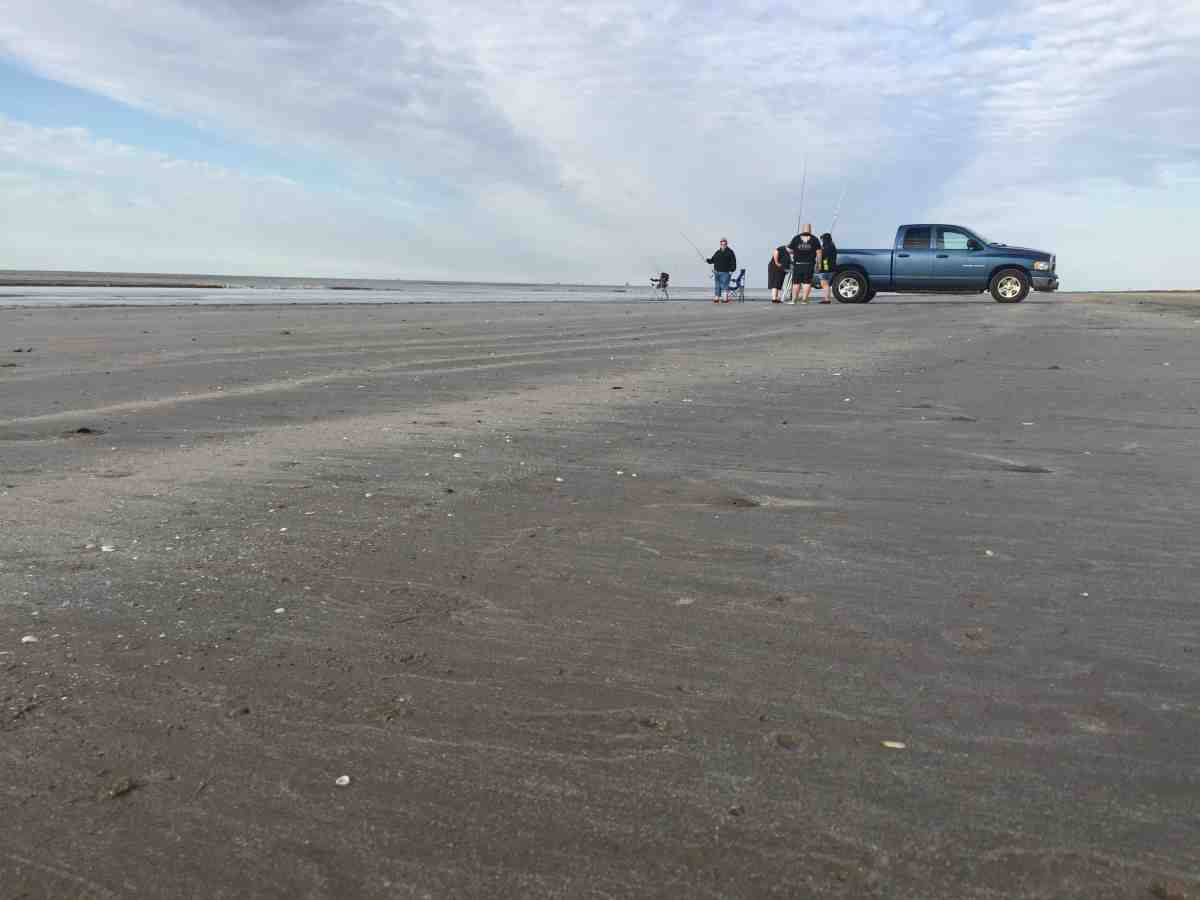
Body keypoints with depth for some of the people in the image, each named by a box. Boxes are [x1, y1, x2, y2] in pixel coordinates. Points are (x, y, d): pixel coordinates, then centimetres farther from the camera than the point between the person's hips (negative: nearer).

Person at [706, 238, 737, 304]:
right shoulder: (718, 252, 17)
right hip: (717, 272, 5)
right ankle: (716, 298, 9)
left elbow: (733, 262, -2)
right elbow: (712, 260, 18)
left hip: (725, 272, -5)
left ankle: (726, 298, -3)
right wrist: (708, 260, -2)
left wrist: (732, 270, -12)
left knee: (724, 285, -9)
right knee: (717, 286, 4)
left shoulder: (730, 252, 2)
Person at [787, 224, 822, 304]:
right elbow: (819, 252, -1)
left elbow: (790, 250, 1)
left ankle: (793, 300, 5)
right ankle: (805, 299, 0)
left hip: (797, 264, 1)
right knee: (807, 283, 6)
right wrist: (818, 264, 4)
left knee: (796, 283, 7)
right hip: (809, 265, 0)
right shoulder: (814, 239, 5)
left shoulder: (796, 238, 4)